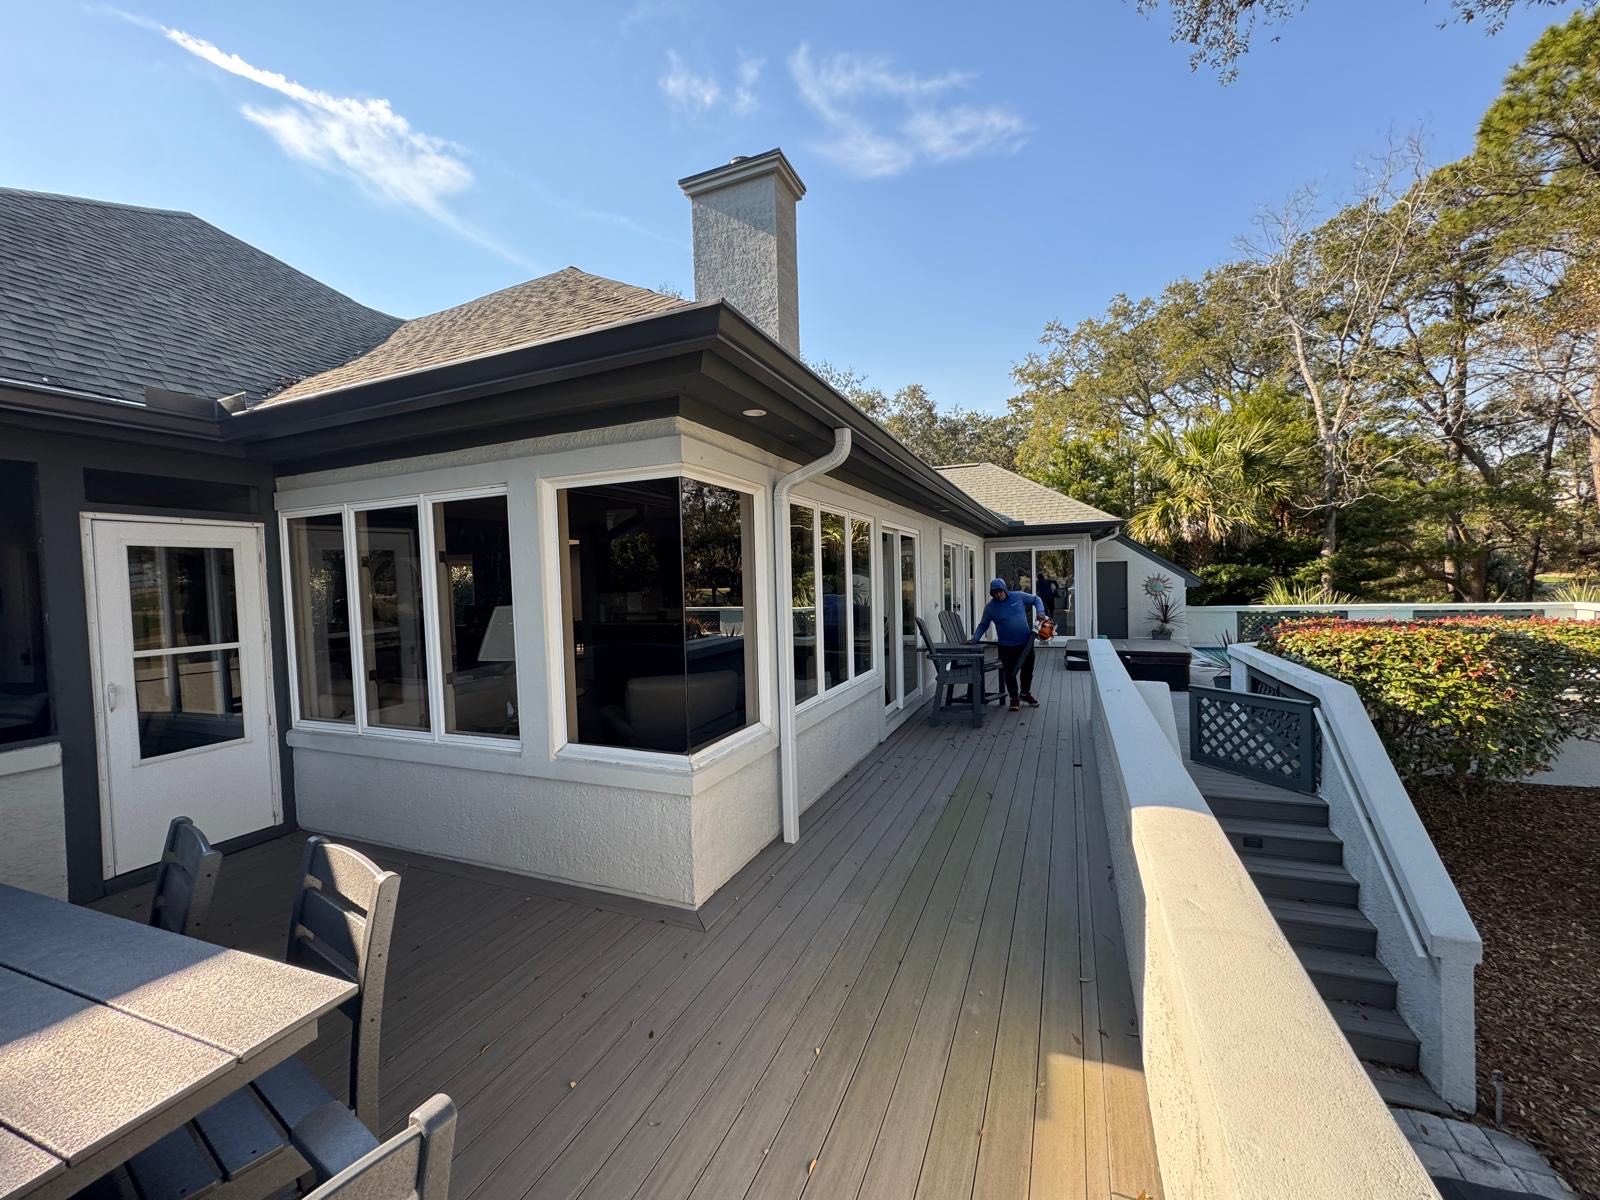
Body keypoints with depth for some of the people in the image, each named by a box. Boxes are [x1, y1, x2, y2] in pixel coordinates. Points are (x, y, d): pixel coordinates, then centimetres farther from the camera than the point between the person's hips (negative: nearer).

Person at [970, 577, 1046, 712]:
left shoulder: (1018, 596, -5)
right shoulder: (990, 607, -6)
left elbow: (1036, 599, 9)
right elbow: (983, 625, 2)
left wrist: (1040, 612, -7)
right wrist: (975, 638, -11)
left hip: (1026, 642, 2)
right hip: (1007, 646, -2)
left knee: (1028, 669, 15)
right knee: (1010, 672, 0)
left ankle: (1025, 693, 38)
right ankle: (1014, 698, 20)